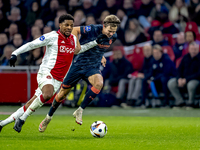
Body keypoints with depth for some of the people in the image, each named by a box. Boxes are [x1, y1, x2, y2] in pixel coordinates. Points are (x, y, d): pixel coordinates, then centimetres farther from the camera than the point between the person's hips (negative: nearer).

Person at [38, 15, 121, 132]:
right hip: (78, 64, -3)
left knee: (99, 83, -32)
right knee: (63, 93, 7)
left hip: (93, 67, 3)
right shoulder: (92, 30, -21)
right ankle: (48, 117, 31)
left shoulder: (113, 37, -3)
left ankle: (79, 111, -19)